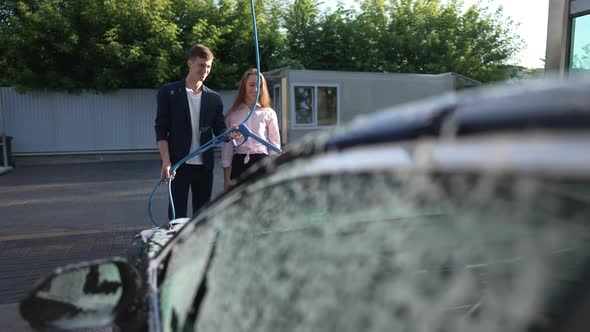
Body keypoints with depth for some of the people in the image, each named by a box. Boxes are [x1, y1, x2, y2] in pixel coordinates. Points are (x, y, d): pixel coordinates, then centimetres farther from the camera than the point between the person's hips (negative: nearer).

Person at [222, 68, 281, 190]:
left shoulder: (268, 113, 2)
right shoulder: (233, 113, 6)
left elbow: (275, 145, 3)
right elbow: (227, 145, 6)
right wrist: (226, 178, 2)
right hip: (239, 164, 2)